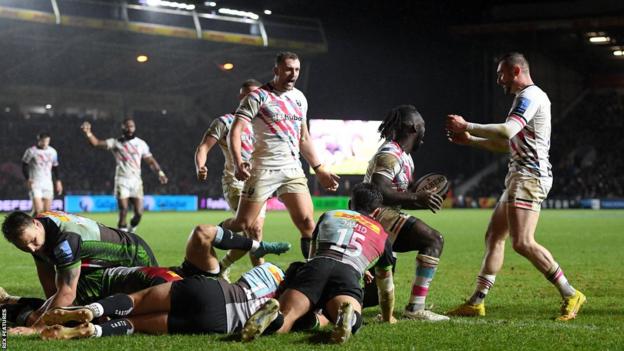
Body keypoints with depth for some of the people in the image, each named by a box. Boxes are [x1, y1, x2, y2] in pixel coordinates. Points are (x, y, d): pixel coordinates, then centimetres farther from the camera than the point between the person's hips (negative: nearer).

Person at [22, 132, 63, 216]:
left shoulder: (52, 152, 10)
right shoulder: (31, 151, -5)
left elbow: (55, 167, 20)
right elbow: (24, 166, -2)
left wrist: (58, 181, 14)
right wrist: (28, 180, -13)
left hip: (48, 184, 5)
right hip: (35, 184, -5)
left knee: (47, 210, 2)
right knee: (38, 209, -17)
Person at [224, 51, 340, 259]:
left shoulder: (299, 98, 15)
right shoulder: (259, 96, -5)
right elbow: (235, 131, -13)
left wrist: (319, 170, 20)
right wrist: (238, 163, -28)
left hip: (293, 170, 5)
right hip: (264, 170, -5)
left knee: (307, 223, -8)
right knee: (242, 224, -3)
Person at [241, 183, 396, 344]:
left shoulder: (329, 215, 36)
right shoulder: (382, 234, 33)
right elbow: (386, 286, 44)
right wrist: (388, 317, 62)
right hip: (348, 274, -1)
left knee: (280, 325, -15)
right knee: (351, 325, -23)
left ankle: (274, 312, -50)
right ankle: (347, 315, -58)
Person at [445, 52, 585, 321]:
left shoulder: (530, 95, -10)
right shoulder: (527, 97, 23)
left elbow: (507, 131, -25)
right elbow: (507, 144, 30)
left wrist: (467, 126, -17)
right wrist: (469, 140, 25)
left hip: (529, 175, -11)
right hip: (519, 176, 11)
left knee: (522, 242, -17)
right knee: (494, 236, 10)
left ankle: (570, 295, -11)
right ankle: (476, 303, 12)